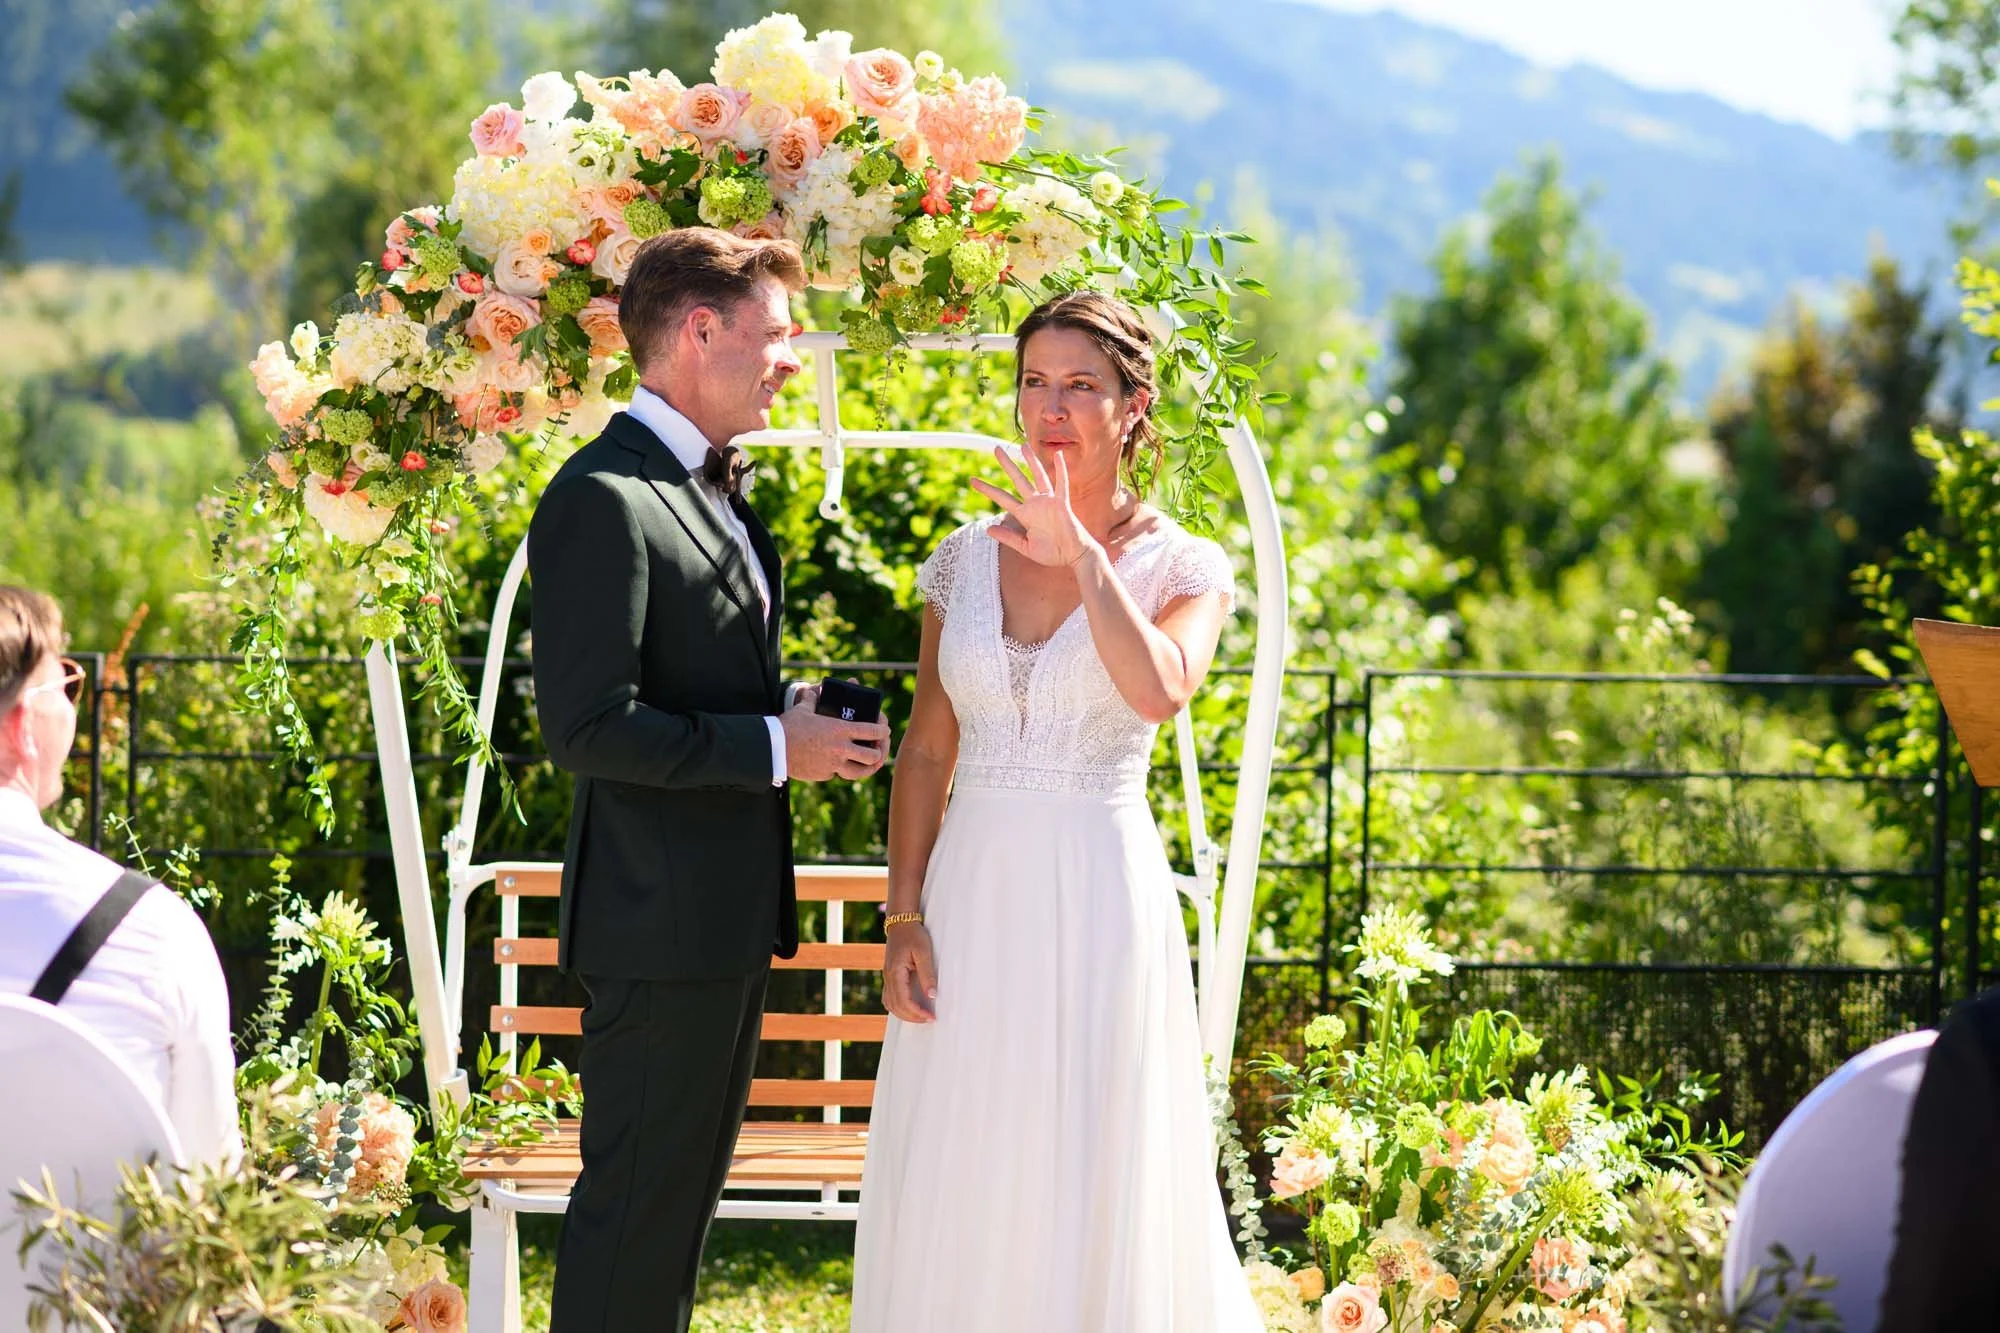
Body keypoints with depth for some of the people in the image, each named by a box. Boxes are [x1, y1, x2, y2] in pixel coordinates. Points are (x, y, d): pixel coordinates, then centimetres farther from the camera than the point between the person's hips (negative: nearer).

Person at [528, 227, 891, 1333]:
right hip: (661, 918, -10)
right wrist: (772, 746, -18)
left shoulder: (714, 489, 15)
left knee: (684, 1193, 16)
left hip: (729, 911, 10)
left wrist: (801, 717, 6)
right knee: (637, 1200, -5)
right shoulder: (603, 500, -17)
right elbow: (585, 725, -23)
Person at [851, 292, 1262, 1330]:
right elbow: (926, 749, 8)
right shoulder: (966, 557, 7)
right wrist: (904, 918, 1)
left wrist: (1081, 552, -21)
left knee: (1092, 1193, 1)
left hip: (1101, 897, -3)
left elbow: (1159, 690, -23)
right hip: (972, 896, 3)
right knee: (953, 1196, 5)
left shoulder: (1184, 568, -2)